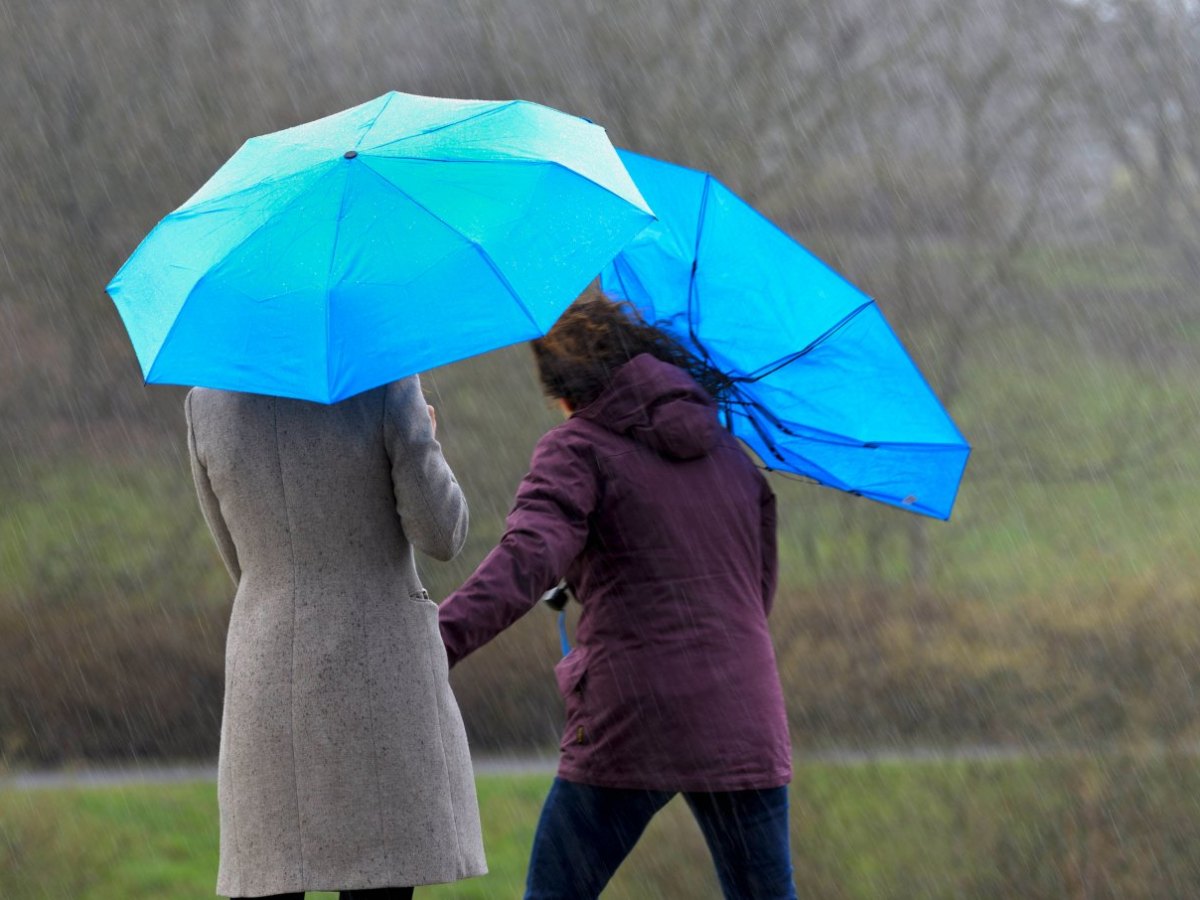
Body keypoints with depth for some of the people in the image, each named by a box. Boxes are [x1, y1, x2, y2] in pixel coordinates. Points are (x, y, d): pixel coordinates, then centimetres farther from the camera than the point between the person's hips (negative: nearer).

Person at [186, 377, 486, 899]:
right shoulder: (382, 384, -11)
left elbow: (243, 560, 10)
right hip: (380, 672, -3)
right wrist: (422, 447, 11)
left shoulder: (208, 406, 1)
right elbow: (441, 534, -7)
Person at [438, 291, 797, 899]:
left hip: (631, 721, -5)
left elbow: (527, 560, -19)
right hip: (743, 727, 5)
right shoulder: (728, 454, 17)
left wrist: (438, 641, -30)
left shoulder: (579, 449, -1)